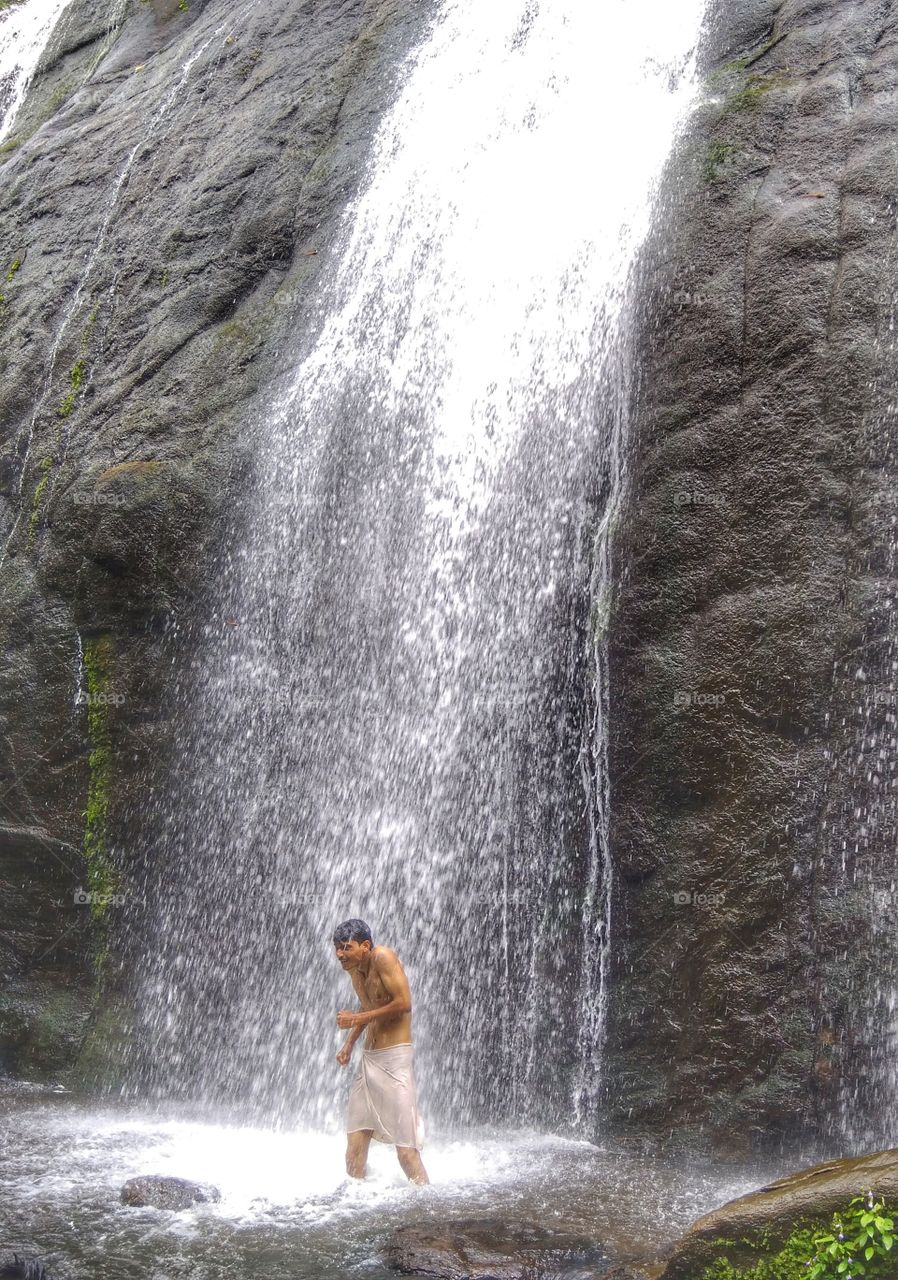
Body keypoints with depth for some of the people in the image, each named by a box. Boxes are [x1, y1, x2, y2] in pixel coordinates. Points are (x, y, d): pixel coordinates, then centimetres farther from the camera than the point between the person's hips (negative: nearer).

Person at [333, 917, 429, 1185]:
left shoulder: (383, 958, -15)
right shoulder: (354, 968, 10)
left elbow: (403, 1003, -21)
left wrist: (356, 1019, -15)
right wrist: (349, 1044, 16)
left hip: (395, 1056, -8)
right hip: (369, 1059, 8)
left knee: (405, 1147, -9)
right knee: (355, 1141, 8)